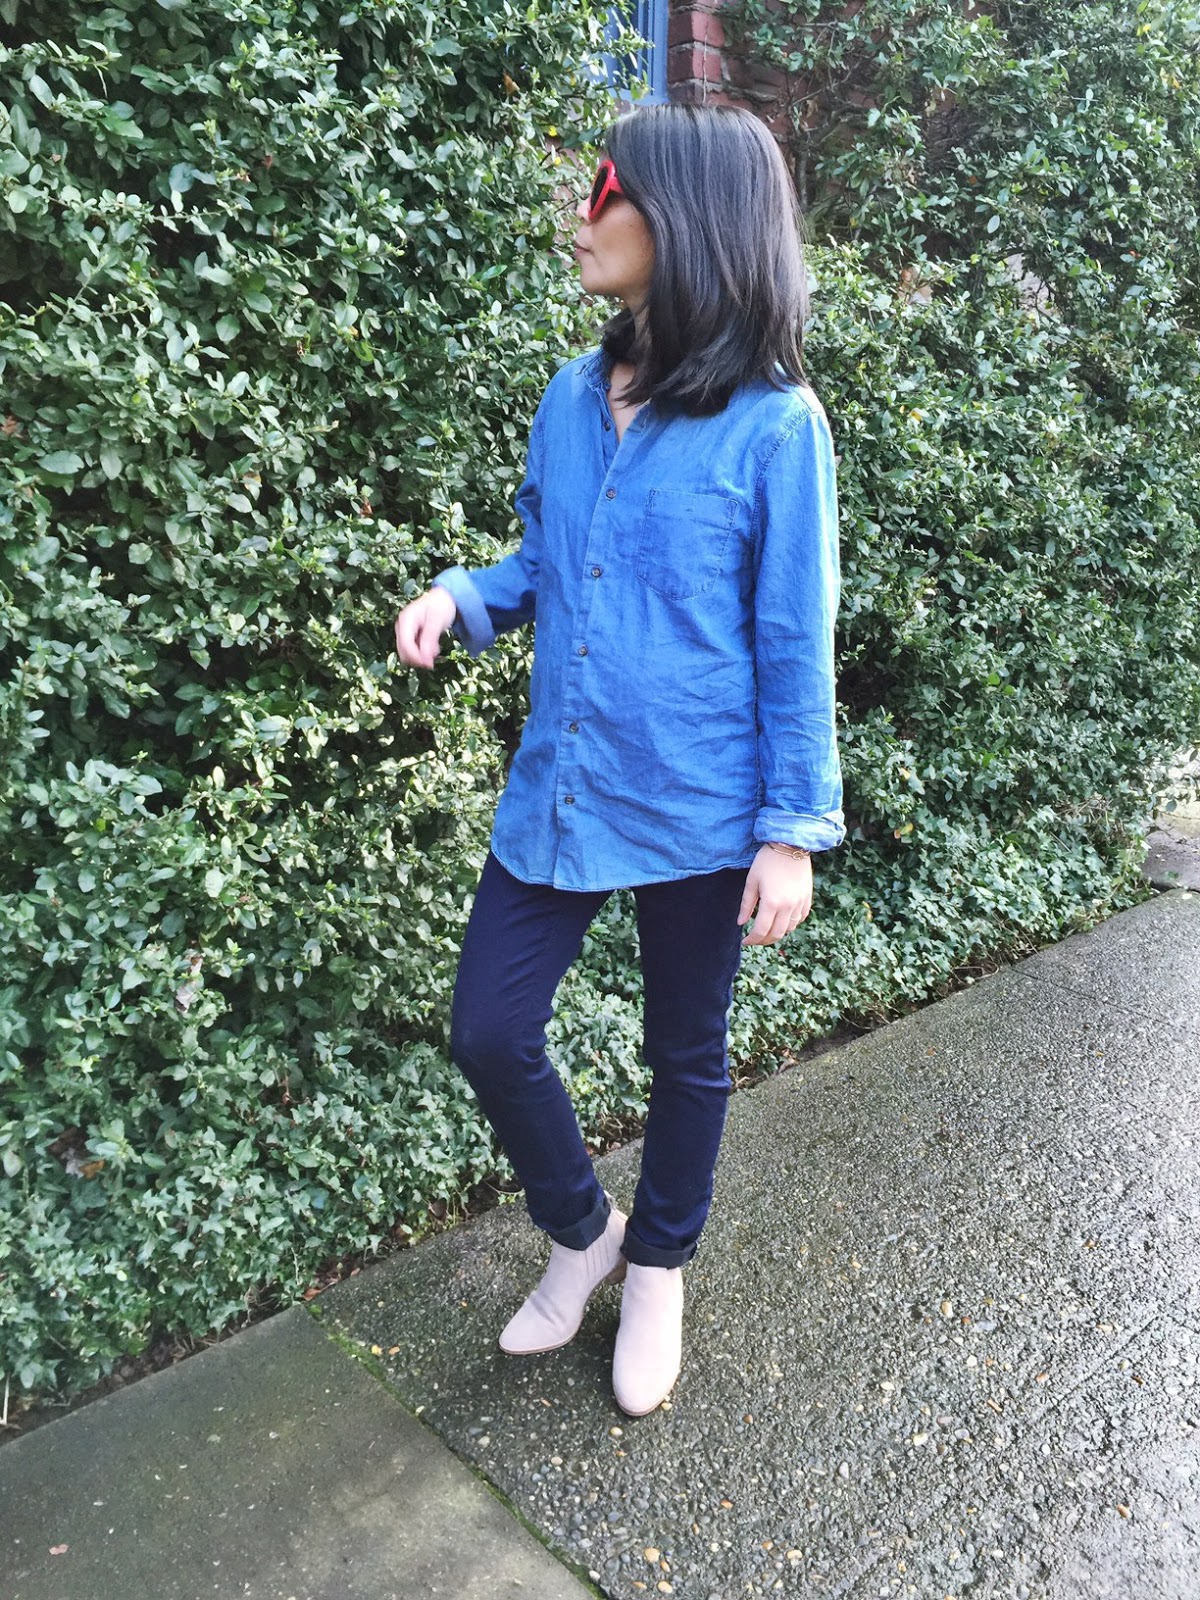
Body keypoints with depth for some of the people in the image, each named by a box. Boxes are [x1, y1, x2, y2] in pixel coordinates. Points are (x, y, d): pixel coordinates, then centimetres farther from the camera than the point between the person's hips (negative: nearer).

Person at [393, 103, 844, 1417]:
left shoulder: (773, 424, -12)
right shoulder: (570, 399, 4)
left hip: (697, 812, -5)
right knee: (489, 1034, 8)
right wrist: (460, 597, -5)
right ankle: (580, 1233, 37)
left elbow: (795, 645, -9)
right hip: (557, 791, 5)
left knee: (686, 1054, 14)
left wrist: (793, 831, -10)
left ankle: (657, 1271, 42)